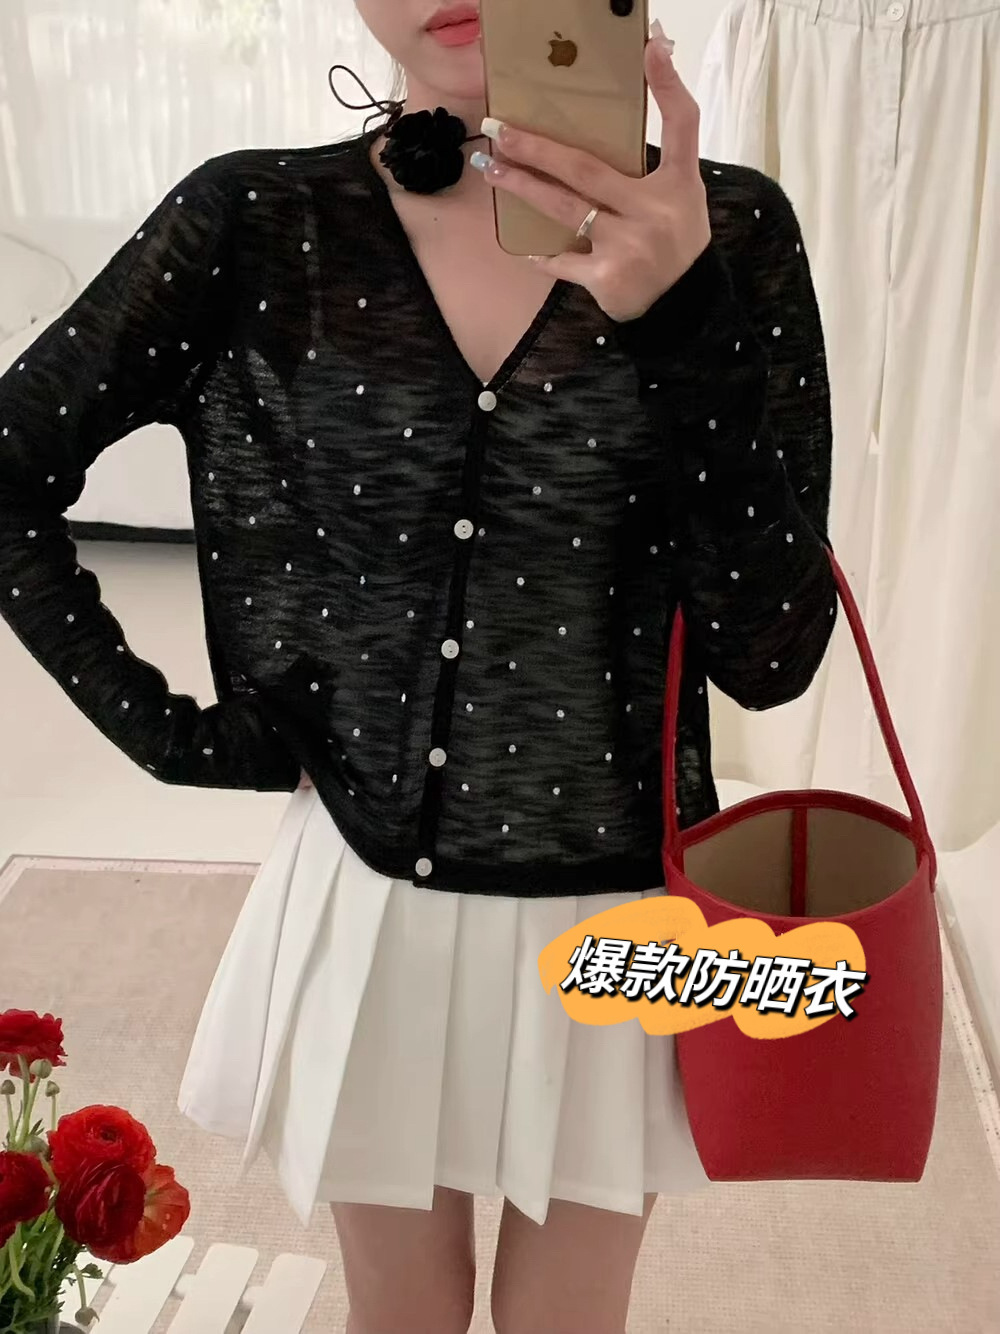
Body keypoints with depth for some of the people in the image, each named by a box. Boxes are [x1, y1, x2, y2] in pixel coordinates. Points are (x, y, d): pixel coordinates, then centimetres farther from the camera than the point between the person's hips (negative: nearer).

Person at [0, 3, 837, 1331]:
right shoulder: (254, 224, -9)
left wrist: (685, 322, -28)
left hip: (612, 919, 0)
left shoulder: (724, 231, -10)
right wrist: (165, 730, -5)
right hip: (369, 908, 1)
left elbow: (768, 654, -16)